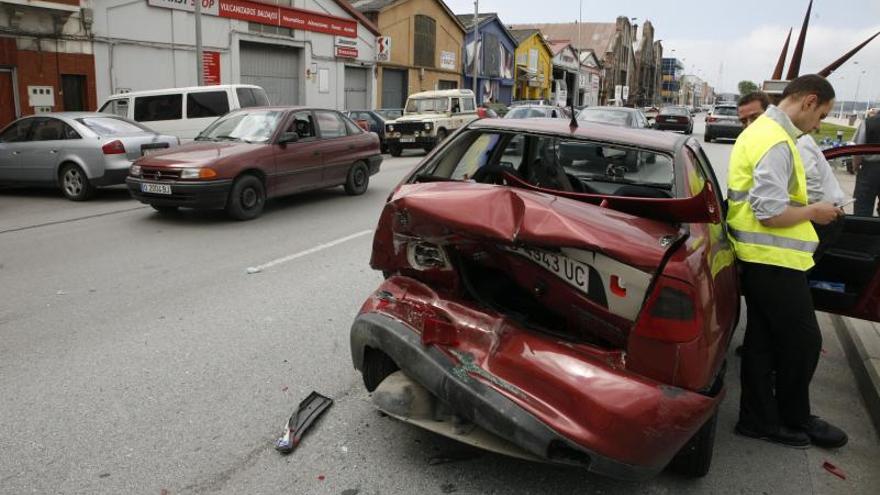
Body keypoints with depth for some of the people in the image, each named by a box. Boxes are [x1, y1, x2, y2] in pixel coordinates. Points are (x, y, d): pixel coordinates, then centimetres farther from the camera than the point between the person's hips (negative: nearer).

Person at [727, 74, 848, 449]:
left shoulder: (762, 131, 15)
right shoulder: (775, 142, -19)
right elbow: (772, 212, -24)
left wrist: (804, 208, 14)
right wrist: (813, 212, -8)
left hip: (760, 258, 10)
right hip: (775, 260, -10)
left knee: (762, 341, 14)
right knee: (803, 341, 5)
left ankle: (760, 419, 24)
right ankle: (793, 420, 22)